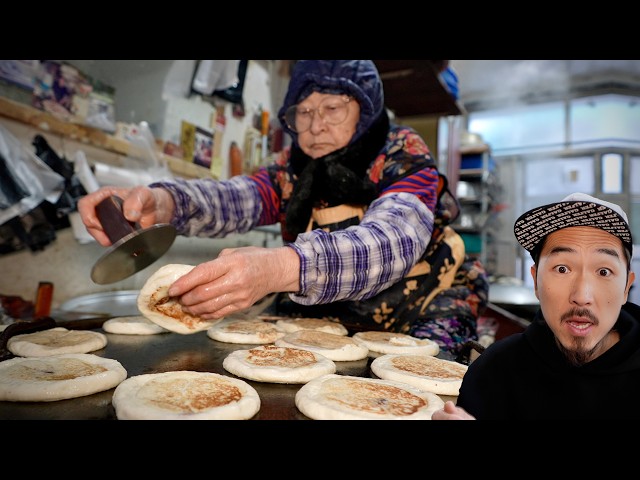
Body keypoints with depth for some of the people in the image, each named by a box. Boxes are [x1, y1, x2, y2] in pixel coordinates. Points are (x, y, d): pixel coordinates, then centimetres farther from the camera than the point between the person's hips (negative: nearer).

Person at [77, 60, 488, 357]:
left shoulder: (405, 159, -13)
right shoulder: (295, 170, 0)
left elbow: (393, 240, -33)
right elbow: (235, 199, -18)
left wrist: (281, 268, -50)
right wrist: (163, 201, -39)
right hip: (317, 315, 4)